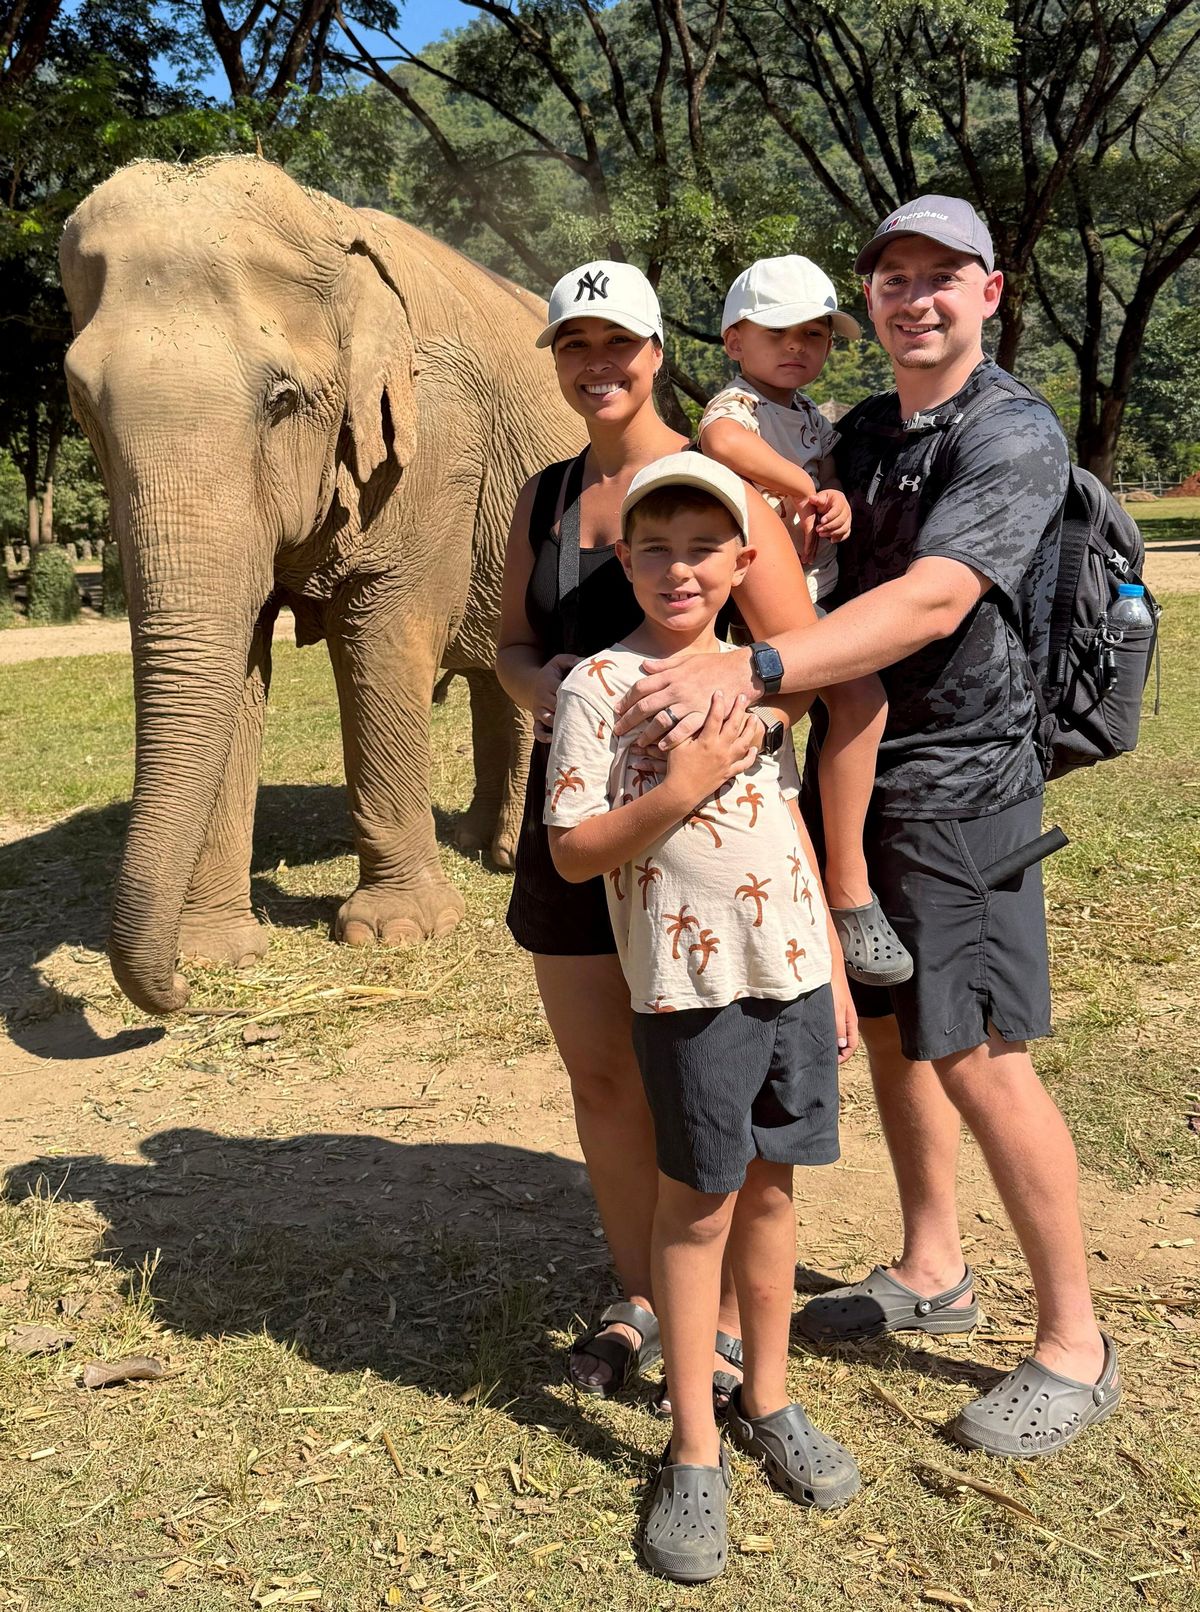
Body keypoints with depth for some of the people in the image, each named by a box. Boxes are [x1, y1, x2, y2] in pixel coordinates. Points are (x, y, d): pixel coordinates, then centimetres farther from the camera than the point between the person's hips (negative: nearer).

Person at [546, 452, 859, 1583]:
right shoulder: (599, 684, -8)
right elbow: (572, 852, -10)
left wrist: (835, 971, 14)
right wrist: (684, 786, -20)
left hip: (794, 972, 5)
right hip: (691, 986, -5)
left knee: (768, 1187, 14)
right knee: (697, 1203, 5)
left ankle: (767, 1403, 31)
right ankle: (694, 1449, 19)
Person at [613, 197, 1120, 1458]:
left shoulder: (1014, 438, -14)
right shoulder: (860, 435, 12)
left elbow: (931, 603, -28)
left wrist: (751, 672, -39)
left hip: (960, 786, -8)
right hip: (857, 771, 8)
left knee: (976, 1059, -5)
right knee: (886, 1027, 15)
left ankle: (1074, 1344, 12)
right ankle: (930, 1272, 34)